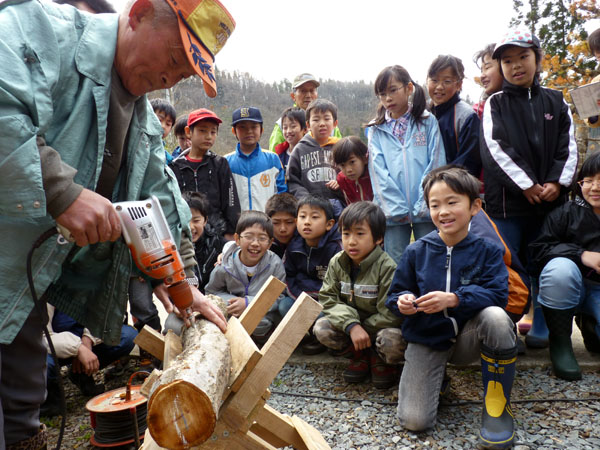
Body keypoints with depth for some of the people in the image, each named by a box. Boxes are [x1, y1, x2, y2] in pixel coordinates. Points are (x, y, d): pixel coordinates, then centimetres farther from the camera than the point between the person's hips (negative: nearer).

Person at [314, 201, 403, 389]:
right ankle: (361, 355, 4)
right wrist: (351, 325, -25)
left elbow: (390, 314, -20)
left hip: (380, 328, -4)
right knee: (321, 328, -20)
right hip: (350, 324, 5)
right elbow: (328, 299, -10)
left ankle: (380, 359, 3)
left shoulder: (387, 267, -21)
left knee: (392, 343, -35)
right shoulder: (337, 263, -6)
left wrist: (363, 329, -15)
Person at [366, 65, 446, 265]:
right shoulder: (376, 129, 8)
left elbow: (435, 163, -1)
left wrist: (425, 204, -11)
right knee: (395, 265, 6)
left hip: (425, 209, -1)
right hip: (393, 211, 1)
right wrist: (395, 207, -10)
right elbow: (378, 170, 0)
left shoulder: (428, 122, 6)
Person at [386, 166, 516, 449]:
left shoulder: (486, 250, -6)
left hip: (468, 337, 0)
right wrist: (402, 301, -22)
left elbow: (497, 295, -18)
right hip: (427, 340, 0)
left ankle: (497, 406, -13)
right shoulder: (416, 252, -5)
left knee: (495, 317, -36)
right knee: (414, 421, -14)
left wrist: (454, 299, -33)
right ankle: (436, 374, 20)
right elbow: (396, 292, 2)